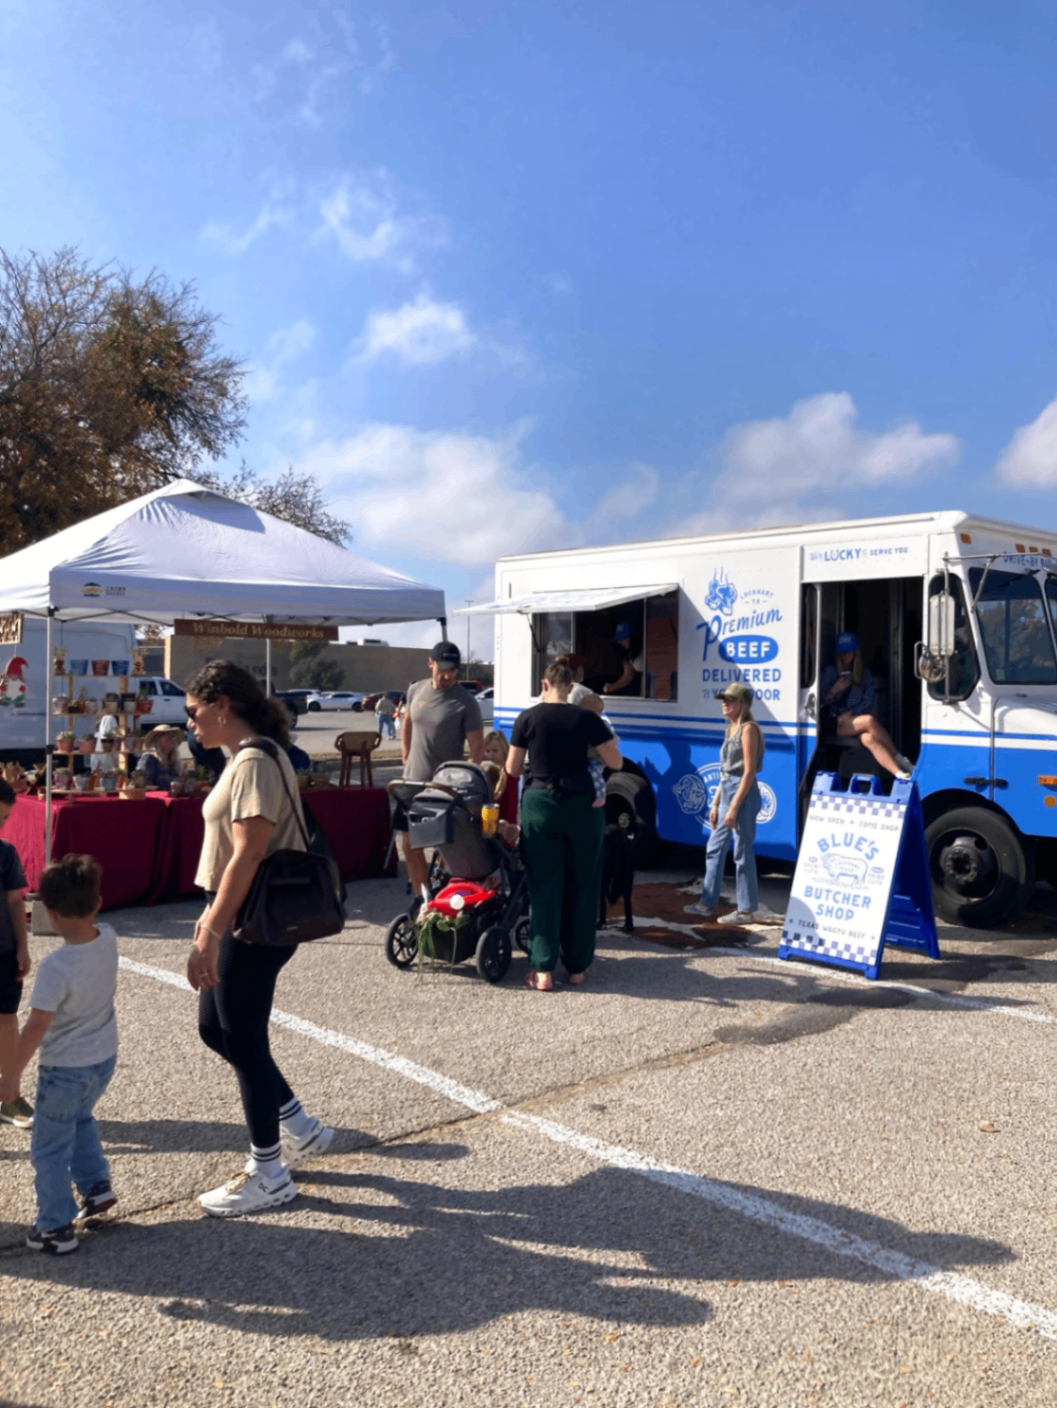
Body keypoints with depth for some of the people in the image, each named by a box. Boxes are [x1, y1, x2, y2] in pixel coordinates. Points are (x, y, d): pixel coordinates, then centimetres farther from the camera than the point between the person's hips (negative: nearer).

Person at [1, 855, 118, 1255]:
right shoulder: (109, 939, -11)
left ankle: (55, 1229, 21)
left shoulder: (56, 966, -28)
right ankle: (96, 1186, 33)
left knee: (49, 1149, 12)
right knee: (80, 1119, 33)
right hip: (105, 1058, 7)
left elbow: (36, 1027, -23)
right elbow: (94, 925, 16)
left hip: (65, 1069, -7)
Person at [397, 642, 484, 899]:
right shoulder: (415, 690, 3)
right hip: (413, 783, 6)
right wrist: (406, 762, 13)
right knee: (410, 844, 12)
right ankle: (421, 898, 26)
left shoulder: (466, 702, -13)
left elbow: (477, 747, -12)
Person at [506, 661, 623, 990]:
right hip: (581, 806, 0)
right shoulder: (586, 719, -2)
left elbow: (512, 769, 6)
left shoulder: (527, 718, -1)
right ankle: (577, 966, 17)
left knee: (544, 888, 5)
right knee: (581, 888, 11)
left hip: (539, 805, 0)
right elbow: (616, 763, 0)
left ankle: (543, 970, 2)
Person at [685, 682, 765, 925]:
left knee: (742, 853, -3)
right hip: (727, 791, 9)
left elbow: (749, 771, -17)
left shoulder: (748, 729, -11)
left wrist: (735, 807, -20)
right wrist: (715, 804, 15)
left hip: (743, 794, -9)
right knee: (714, 849, 13)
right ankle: (707, 903, 21)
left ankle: (746, 910, 6)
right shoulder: (731, 729, 15)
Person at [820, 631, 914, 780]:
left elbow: (868, 702, 5)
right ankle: (900, 760, -27)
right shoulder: (830, 672, 7)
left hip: (854, 720, 2)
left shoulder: (864, 675, 14)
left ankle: (900, 774, -42)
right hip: (833, 723, -2)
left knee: (868, 738, -34)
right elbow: (822, 700, 1)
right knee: (869, 720, -31)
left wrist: (850, 713, -11)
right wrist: (834, 690, -17)